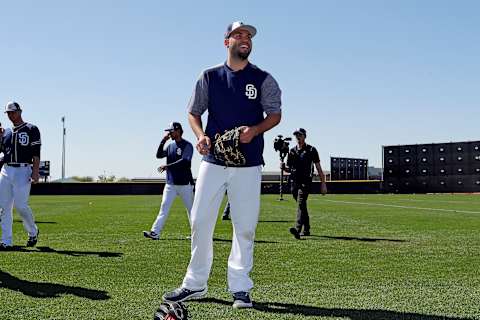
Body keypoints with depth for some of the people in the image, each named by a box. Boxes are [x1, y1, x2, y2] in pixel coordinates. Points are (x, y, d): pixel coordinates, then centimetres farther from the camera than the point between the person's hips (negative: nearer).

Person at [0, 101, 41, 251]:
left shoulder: (31, 129, 1)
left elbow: (36, 153, -6)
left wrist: (35, 171, -16)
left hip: (23, 171, -6)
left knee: (20, 205, -13)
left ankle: (33, 232, 12)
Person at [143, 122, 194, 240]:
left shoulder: (187, 145, -8)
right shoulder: (170, 146, 14)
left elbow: (185, 161, -21)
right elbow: (159, 155, 4)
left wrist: (167, 166, -24)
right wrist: (163, 141, -5)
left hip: (184, 184, -6)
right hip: (170, 184, 6)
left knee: (191, 209, 4)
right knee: (164, 207, -3)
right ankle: (155, 232, -8)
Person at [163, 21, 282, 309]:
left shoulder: (264, 79, 5)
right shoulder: (210, 77, 8)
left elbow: (275, 114, 6)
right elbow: (194, 112, 13)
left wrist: (255, 130, -14)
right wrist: (201, 136, -7)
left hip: (248, 164, -1)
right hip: (213, 161, 2)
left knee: (245, 226, -1)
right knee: (200, 222, 2)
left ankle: (240, 288, 9)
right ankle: (195, 284, 15)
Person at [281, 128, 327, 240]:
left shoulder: (311, 150, 2)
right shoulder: (292, 151, 15)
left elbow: (318, 168, 2)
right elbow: (289, 169, 20)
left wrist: (323, 183, -3)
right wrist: (284, 168, -4)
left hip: (306, 181, -5)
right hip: (294, 181, 5)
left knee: (300, 203, -20)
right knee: (302, 206, 13)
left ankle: (297, 229, -33)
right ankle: (306, 229, 24)